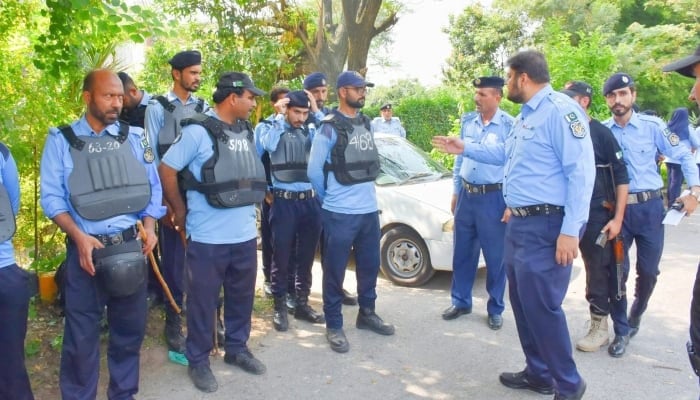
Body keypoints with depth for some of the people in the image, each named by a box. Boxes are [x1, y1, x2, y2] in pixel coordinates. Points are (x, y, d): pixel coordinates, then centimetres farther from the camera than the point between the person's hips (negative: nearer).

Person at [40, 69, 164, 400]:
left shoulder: (134, 137, 7)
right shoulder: (61, 140, 0)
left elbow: (151, 187, 10)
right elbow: (51, 197, -4)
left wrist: (149, 226, -4)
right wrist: (79, 237, -16)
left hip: (130, 246, 3)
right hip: (85, 248, -3)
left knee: (130, 328, 14)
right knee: (81, 335, 5)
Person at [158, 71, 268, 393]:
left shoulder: (246, 131, 9)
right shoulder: (198, 131, -12)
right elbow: (166, 171, -8)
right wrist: (181, 212, -1)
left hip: (246, 234, 7)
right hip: (208, 237, -6)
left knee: (242, 296, 17)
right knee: (203, 301, 7)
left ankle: (237, 348, 36)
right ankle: (198, 361, 24)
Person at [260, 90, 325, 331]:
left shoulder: (310, 131, 11)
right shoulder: (275, 129, 2)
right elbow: (268, 145, -22)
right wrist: (279, 116, -15)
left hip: (310, 200, 4)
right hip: (284, 201, -4)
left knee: (306, 256, 11)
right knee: (282, 257, 4)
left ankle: (302, 303, 25)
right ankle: (280, 307, 16)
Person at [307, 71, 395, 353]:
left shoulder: (366, 123, 11)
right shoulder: (330, 127, -10)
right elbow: (314, 171, -7)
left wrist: (364, 192, 13)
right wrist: (329, 198, 4)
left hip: (369, 209, 7)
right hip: (339, 213, -7)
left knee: (370, 265, 17)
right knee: (334, 271, 4)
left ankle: (367, 313, 35)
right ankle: (334, 326, 17)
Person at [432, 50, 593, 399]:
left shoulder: (560, 110, -15)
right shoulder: (525, 115, 17)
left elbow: (581, 171, -22)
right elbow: (504, 153, 33)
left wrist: (570, 230, -25)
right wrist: (465, 149, 31)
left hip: (545, 226, -10)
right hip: (518, 223, 10)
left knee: (542, 306, -5)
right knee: (522, 303, 17)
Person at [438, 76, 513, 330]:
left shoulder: (509, 125, -10)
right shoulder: (467, 121, 6)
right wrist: (456, 192, 14)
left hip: (493, 198, -5)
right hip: (466, 195, 5)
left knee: (495, 257, 6)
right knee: (462, 252, 13)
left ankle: (495, 309, 22)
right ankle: (460, 302, 28)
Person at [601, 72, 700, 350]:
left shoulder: (652, 126, -1)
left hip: (649, 207, 1)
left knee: (648, 271, 10)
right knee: (617, 270, 3)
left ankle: (636, 314, 37)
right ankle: (622, 329, 19)